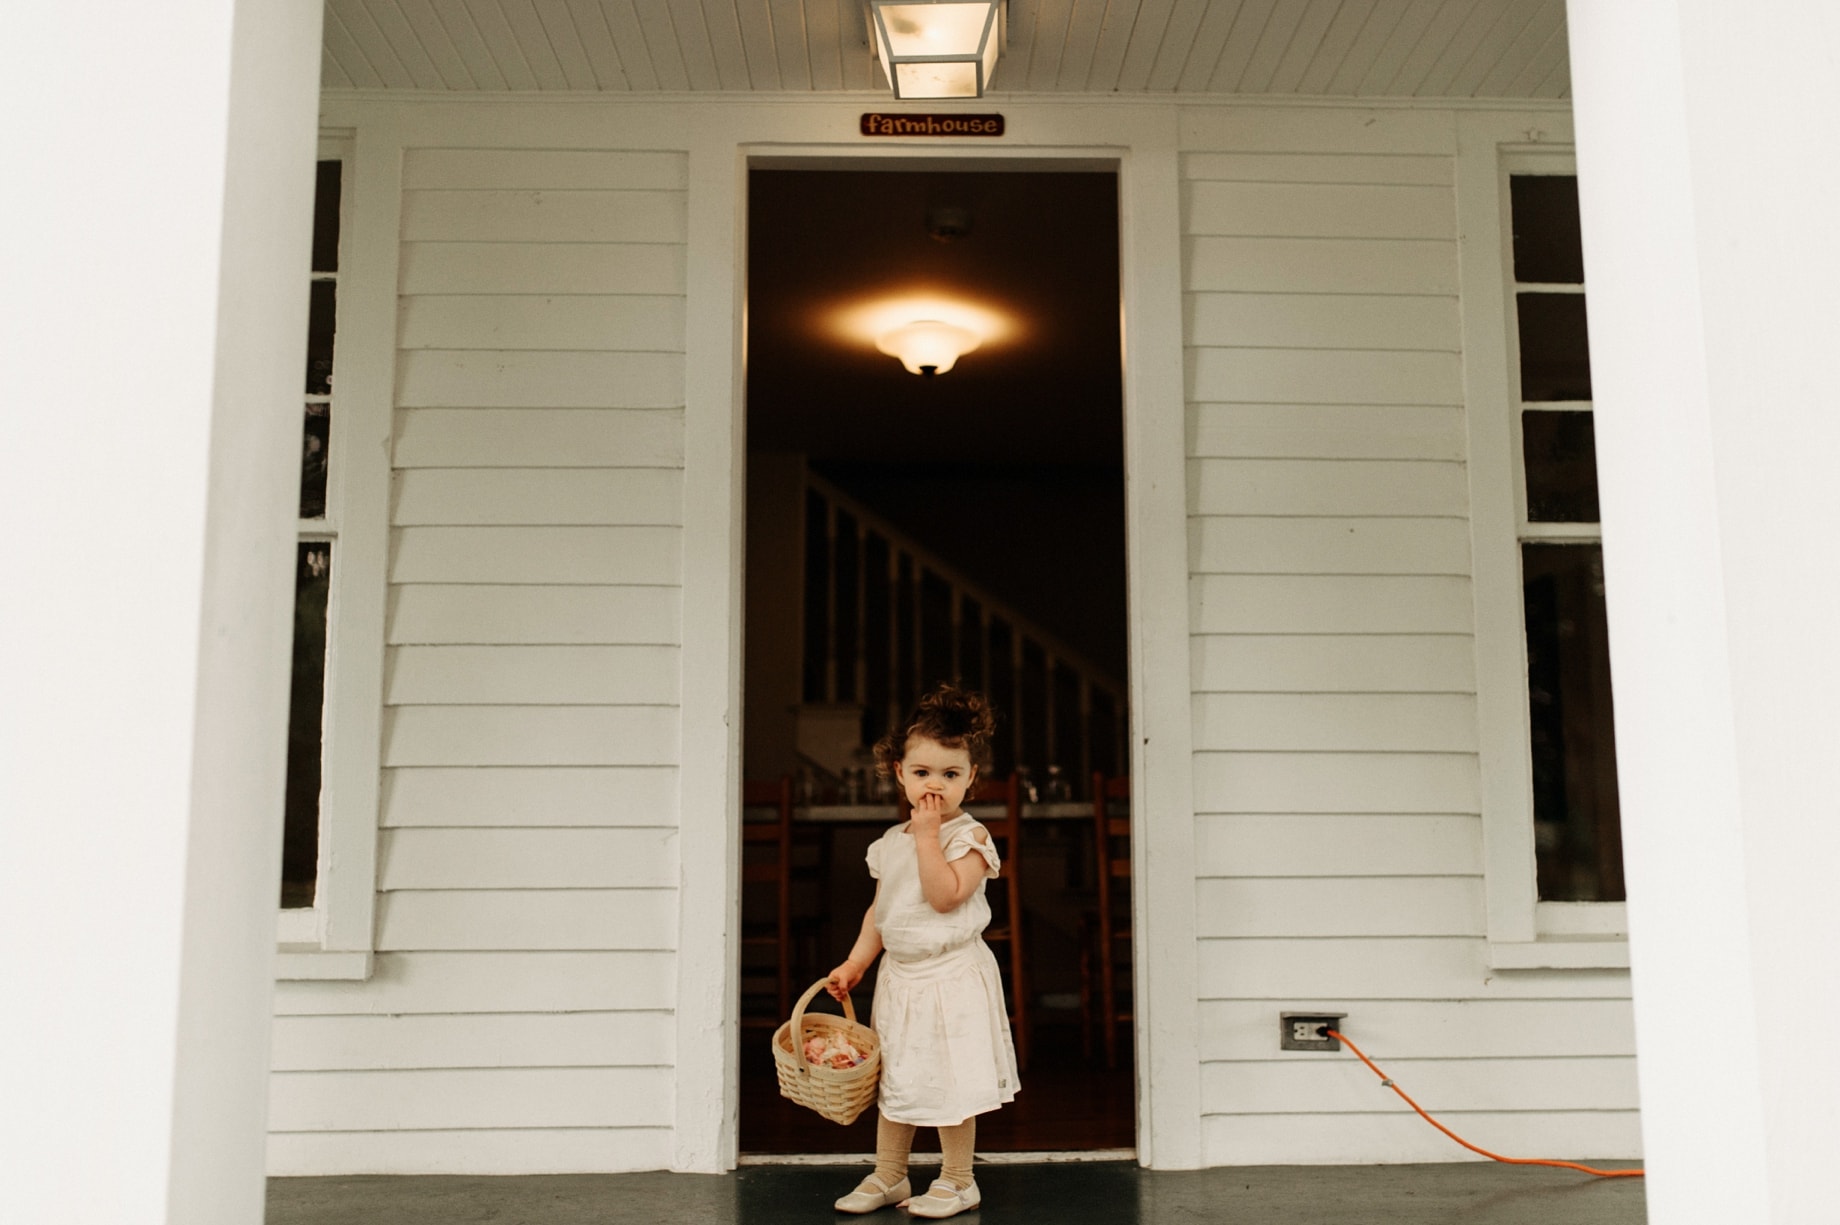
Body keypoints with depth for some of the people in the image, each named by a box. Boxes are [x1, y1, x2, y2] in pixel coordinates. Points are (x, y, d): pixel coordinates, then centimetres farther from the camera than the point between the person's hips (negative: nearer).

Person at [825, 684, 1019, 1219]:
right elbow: (880, 909, 14)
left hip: (954, 976, -6)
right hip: (899, 975, 6)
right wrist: (855, 962, 8)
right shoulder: (891, 842, 7)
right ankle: (888, 1176, 28)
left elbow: (945, 895, -25)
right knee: (892, 1079, 14)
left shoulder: (969, 835, -12)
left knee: (952, 1080, 1)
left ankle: (957, 1180, 18)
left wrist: (928, 834, -23)